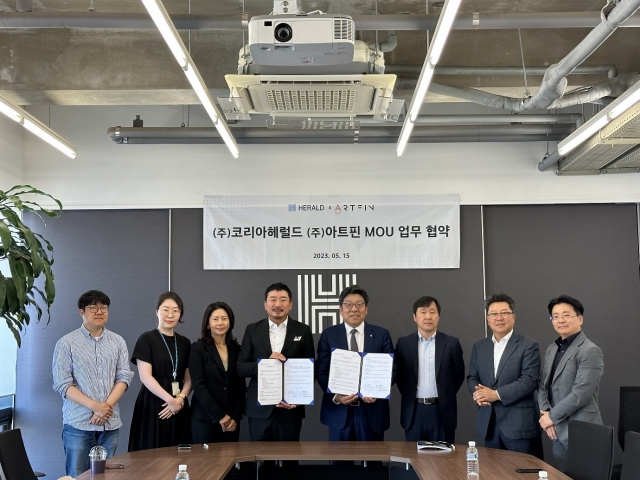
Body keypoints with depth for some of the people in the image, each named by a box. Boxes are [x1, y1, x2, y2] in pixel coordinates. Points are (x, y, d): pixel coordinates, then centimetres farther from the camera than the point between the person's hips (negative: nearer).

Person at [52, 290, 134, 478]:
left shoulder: (118, 342, 8)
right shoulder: (66, 343, -3)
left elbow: (124, 377, 3)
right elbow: (62, 383, -8)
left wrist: (107, 406, -13)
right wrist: (95, 406, -17)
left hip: (110, 422, 3)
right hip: (78, 423, -3)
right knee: (78, 475, 1)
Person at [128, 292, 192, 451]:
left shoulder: (184, 343, 11)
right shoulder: (147, 339, -3)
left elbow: (188, 378, 10)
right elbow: (145, 377, -10)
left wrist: (181, 398, -9)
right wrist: (170, 400, -15)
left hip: (178, 407, 4)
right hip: (153, 404, -4)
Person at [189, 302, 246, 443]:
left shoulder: (236, 349, 9)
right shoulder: (198, 348, -2)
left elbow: (240, 386, 9)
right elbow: (198, 385, -9)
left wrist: (236, 417, -3)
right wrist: (219, 416, -13)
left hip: (231, 420, 3)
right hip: (204, 418, -3)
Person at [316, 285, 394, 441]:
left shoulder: (381, 334, 4)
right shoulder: (329, 335, 3)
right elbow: (321, 371, 0)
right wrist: (335, 395, -16)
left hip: (372, 411, 0)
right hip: (338, 411, 0)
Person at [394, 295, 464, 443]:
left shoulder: (451, 343, 0)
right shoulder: (404, 343, 3)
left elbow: (458, 375, 7)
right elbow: (398, 374, 10)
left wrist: (445, 397, 6)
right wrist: (409, 397, 6)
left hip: (442, 411, -1)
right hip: (414, 411, 1)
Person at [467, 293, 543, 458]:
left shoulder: (528, 346, -4)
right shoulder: (479, 347, 13)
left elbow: (529, 381, -14)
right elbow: (472, 377, 13)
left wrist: (496, 394, -18)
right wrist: (477, 392, -10)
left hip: (519, 424, -5)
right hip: (489, 423, 5)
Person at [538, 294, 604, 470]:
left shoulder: (590, 351, -13)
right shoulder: (552, 349, 13)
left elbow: (581, 393, -19)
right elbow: (543, 385, 13)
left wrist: (552, 417, -13)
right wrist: (545, 414, -4)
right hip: (557, 430, 7)